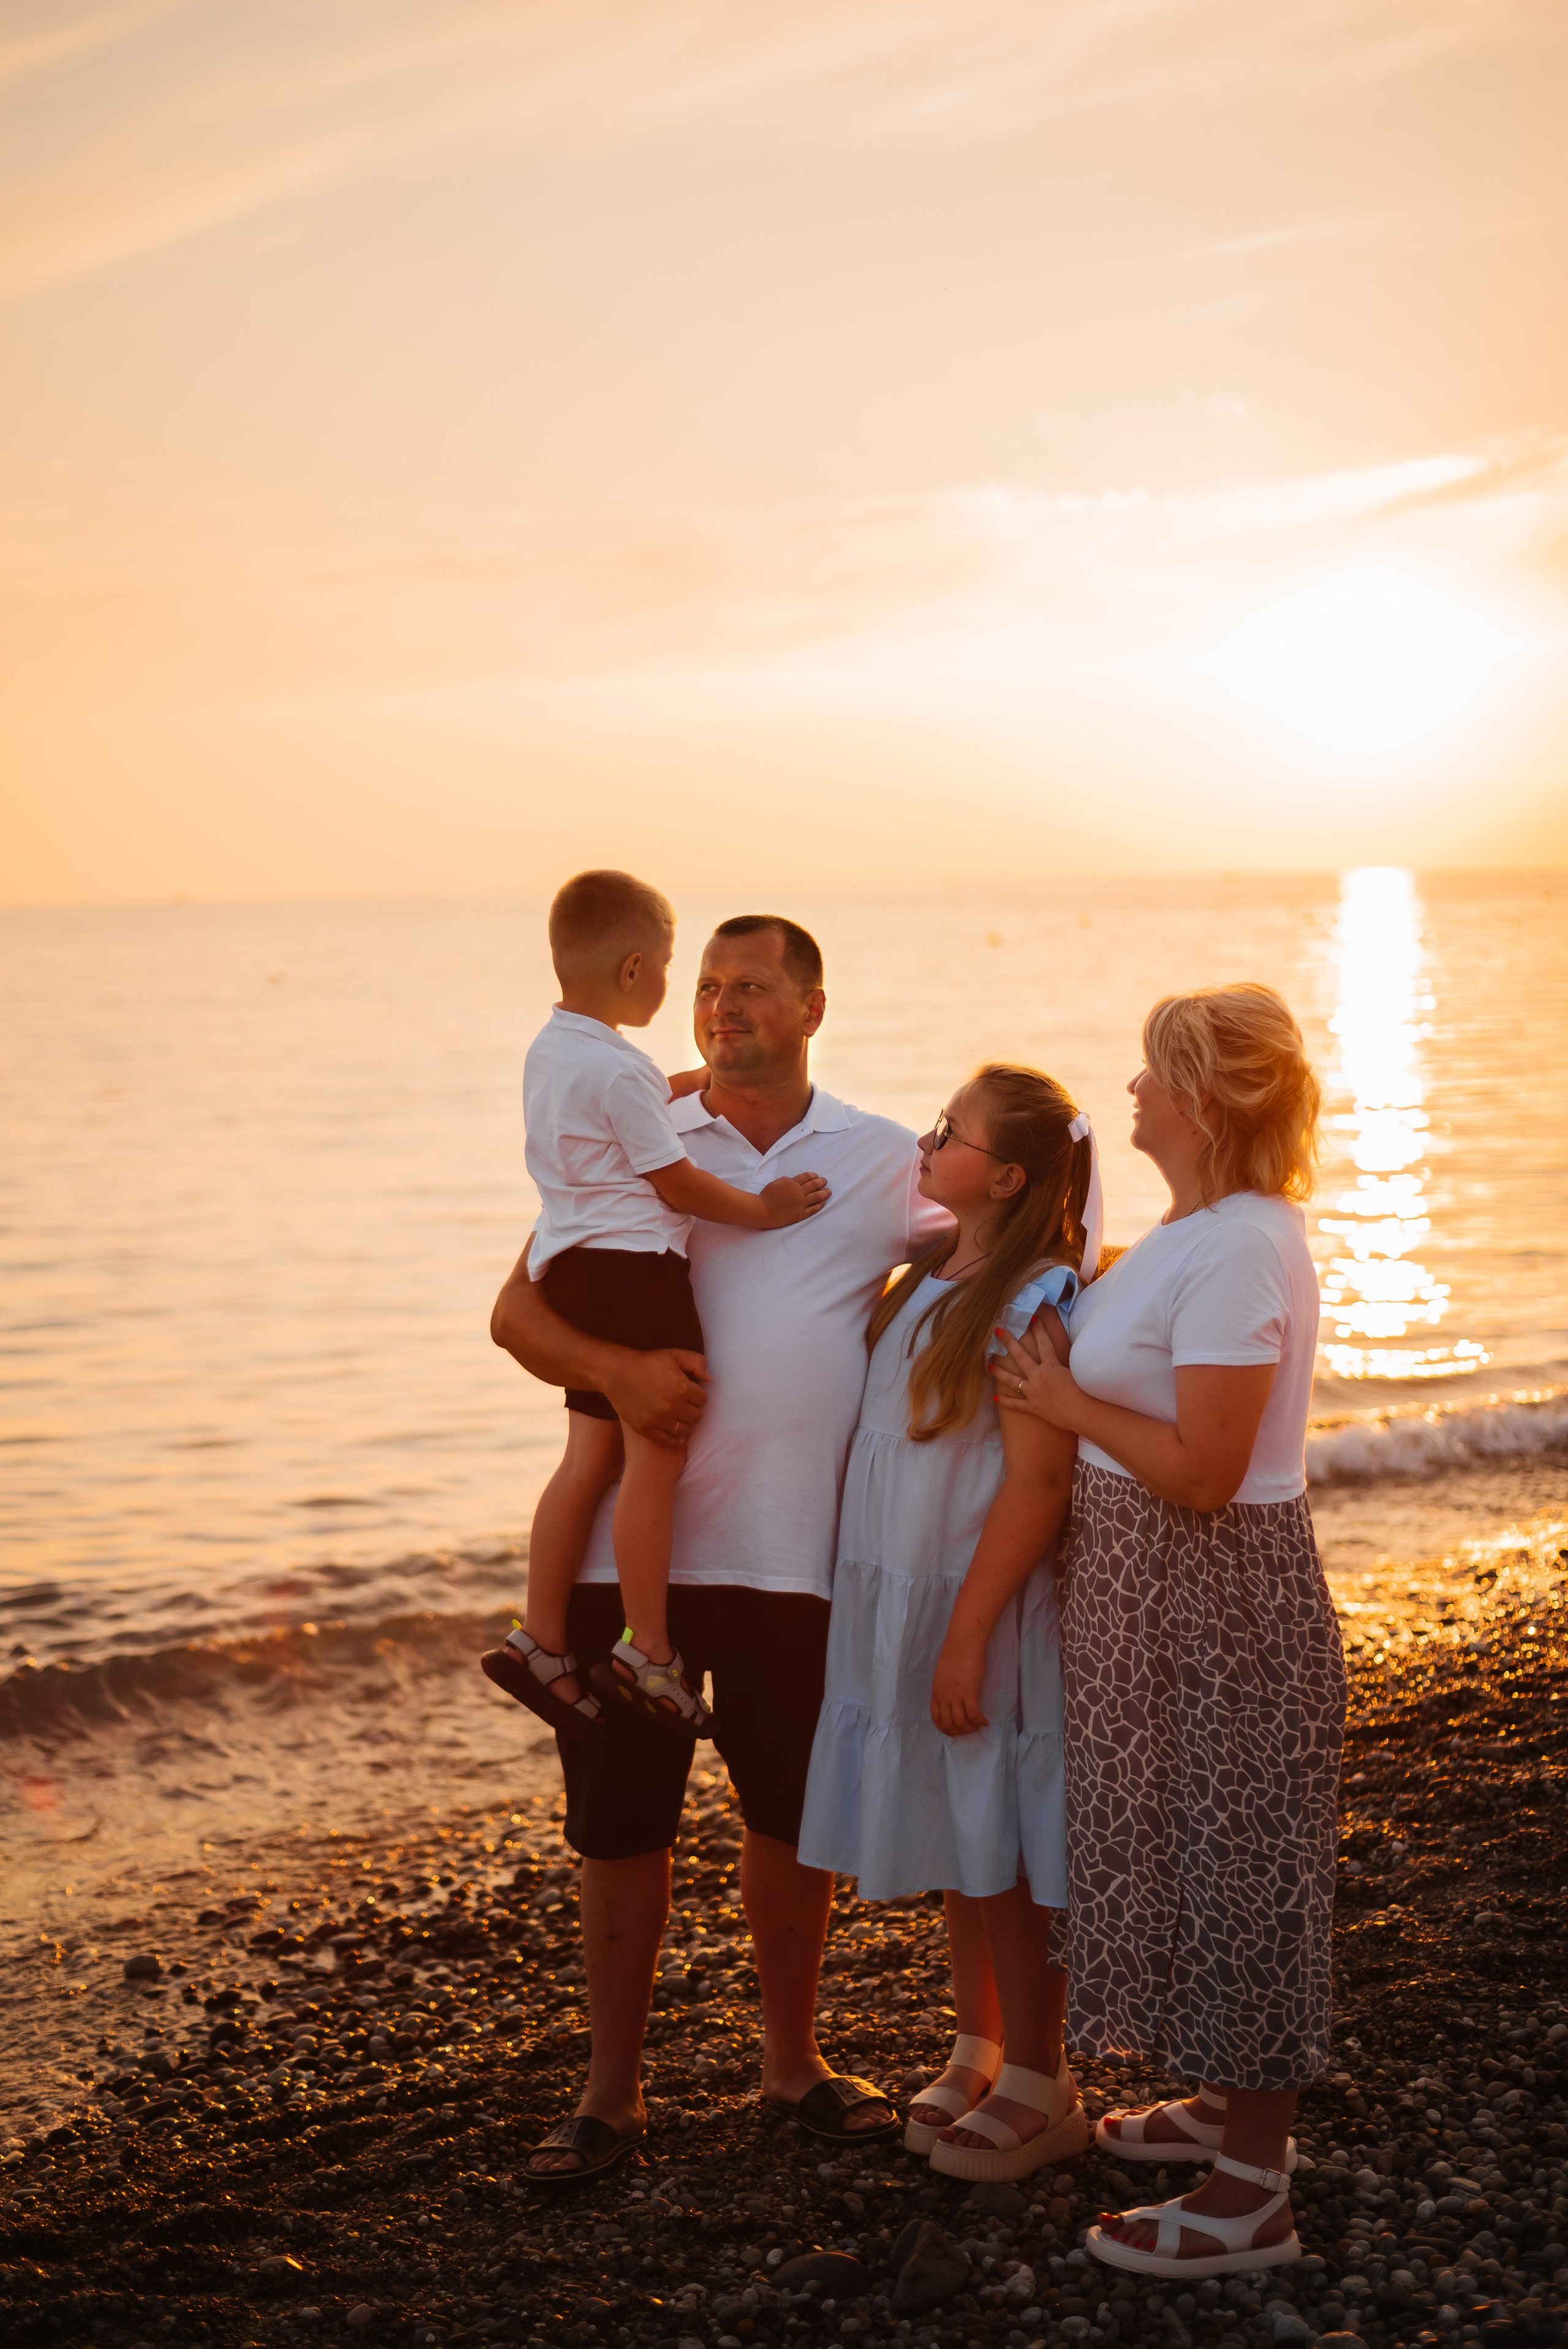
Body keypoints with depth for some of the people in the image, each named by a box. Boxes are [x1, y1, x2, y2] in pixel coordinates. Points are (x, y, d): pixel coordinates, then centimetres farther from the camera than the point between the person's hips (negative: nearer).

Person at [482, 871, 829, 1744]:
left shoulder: (550, 1050, 15)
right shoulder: (619, 1069, -15)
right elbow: (676, 1181, -12)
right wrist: (763, 1209, -1)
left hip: (576, 1270, 10)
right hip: (631, 1268, -10)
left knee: (592, 1455, 10)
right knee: (657, 1452, -5)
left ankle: (542, 1639, 11)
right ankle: (649, 1652, -1)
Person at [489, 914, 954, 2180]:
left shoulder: (888, 1162, 6)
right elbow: (518, 1313, 3)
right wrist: (614, 1366, -16)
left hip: (795, 1549, 0)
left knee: (795, 1813, 11)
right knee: (620, 1817, 6)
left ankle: (792, 2058, 31)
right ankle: (614, 2086, 20)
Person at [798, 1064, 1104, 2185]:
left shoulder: (1039, 1300, -17)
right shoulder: (935, 1276, 9)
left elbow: (1038, 1481, -20)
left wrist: (967, 1634, -21)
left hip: (988, 1608, -8)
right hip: (905, 1598, 8)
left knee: (1008, 1852, 2)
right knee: (956, 1849, 17)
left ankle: (1041, 2089, 14)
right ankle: (979, 2050, 31)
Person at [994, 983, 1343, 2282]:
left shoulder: (1239, 1251, -24)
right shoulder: (1199, 1230, 8)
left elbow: (1202, 1469, -26)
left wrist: (1064, 1400, -15)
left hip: (1220, 1599, -10)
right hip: (1159, 1589, 10)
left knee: (1230, 1862, 0)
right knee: (1180, 1847, 21)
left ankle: (1254, 2196, 12)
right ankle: (1235, 2105, 38)